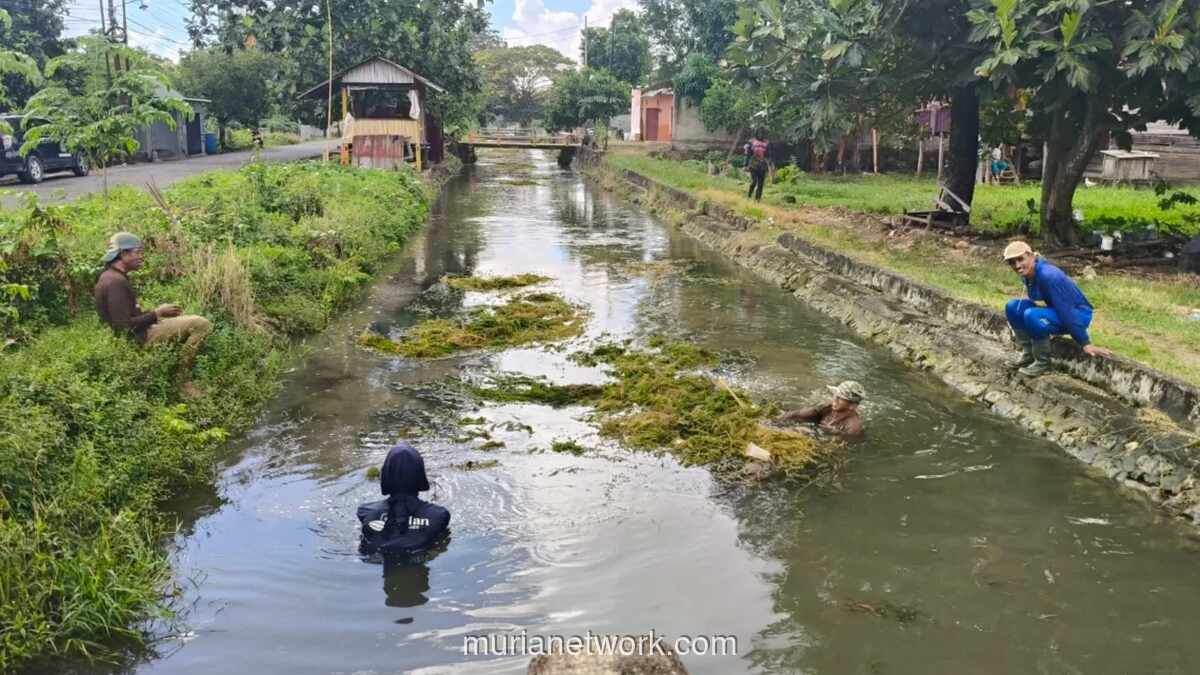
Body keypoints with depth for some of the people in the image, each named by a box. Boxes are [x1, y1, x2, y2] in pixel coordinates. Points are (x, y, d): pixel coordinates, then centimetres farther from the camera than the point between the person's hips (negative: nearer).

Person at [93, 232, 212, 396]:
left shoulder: (110, 276, 13)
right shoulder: (116, 282, -19)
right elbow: (124, 326, -24)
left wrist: (158, 311, 8)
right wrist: (157, 313, -14)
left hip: (138, 332, 11)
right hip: (139, 337, -11)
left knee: (193, 320, 25)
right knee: (202, 324, -20)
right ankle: (183, 380, -12)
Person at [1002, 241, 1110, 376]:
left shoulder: (1048, 275, -28)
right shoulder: (1027, 275, -2)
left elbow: (1066, 310, -29)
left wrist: (1086, 344, -27)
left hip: (1078, 315, -9)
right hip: (1057, 312, 9)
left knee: (1031, 315, -31)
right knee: (1012, 307, -2)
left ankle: (1043, 363, -14)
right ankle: (1028, 353, 7)